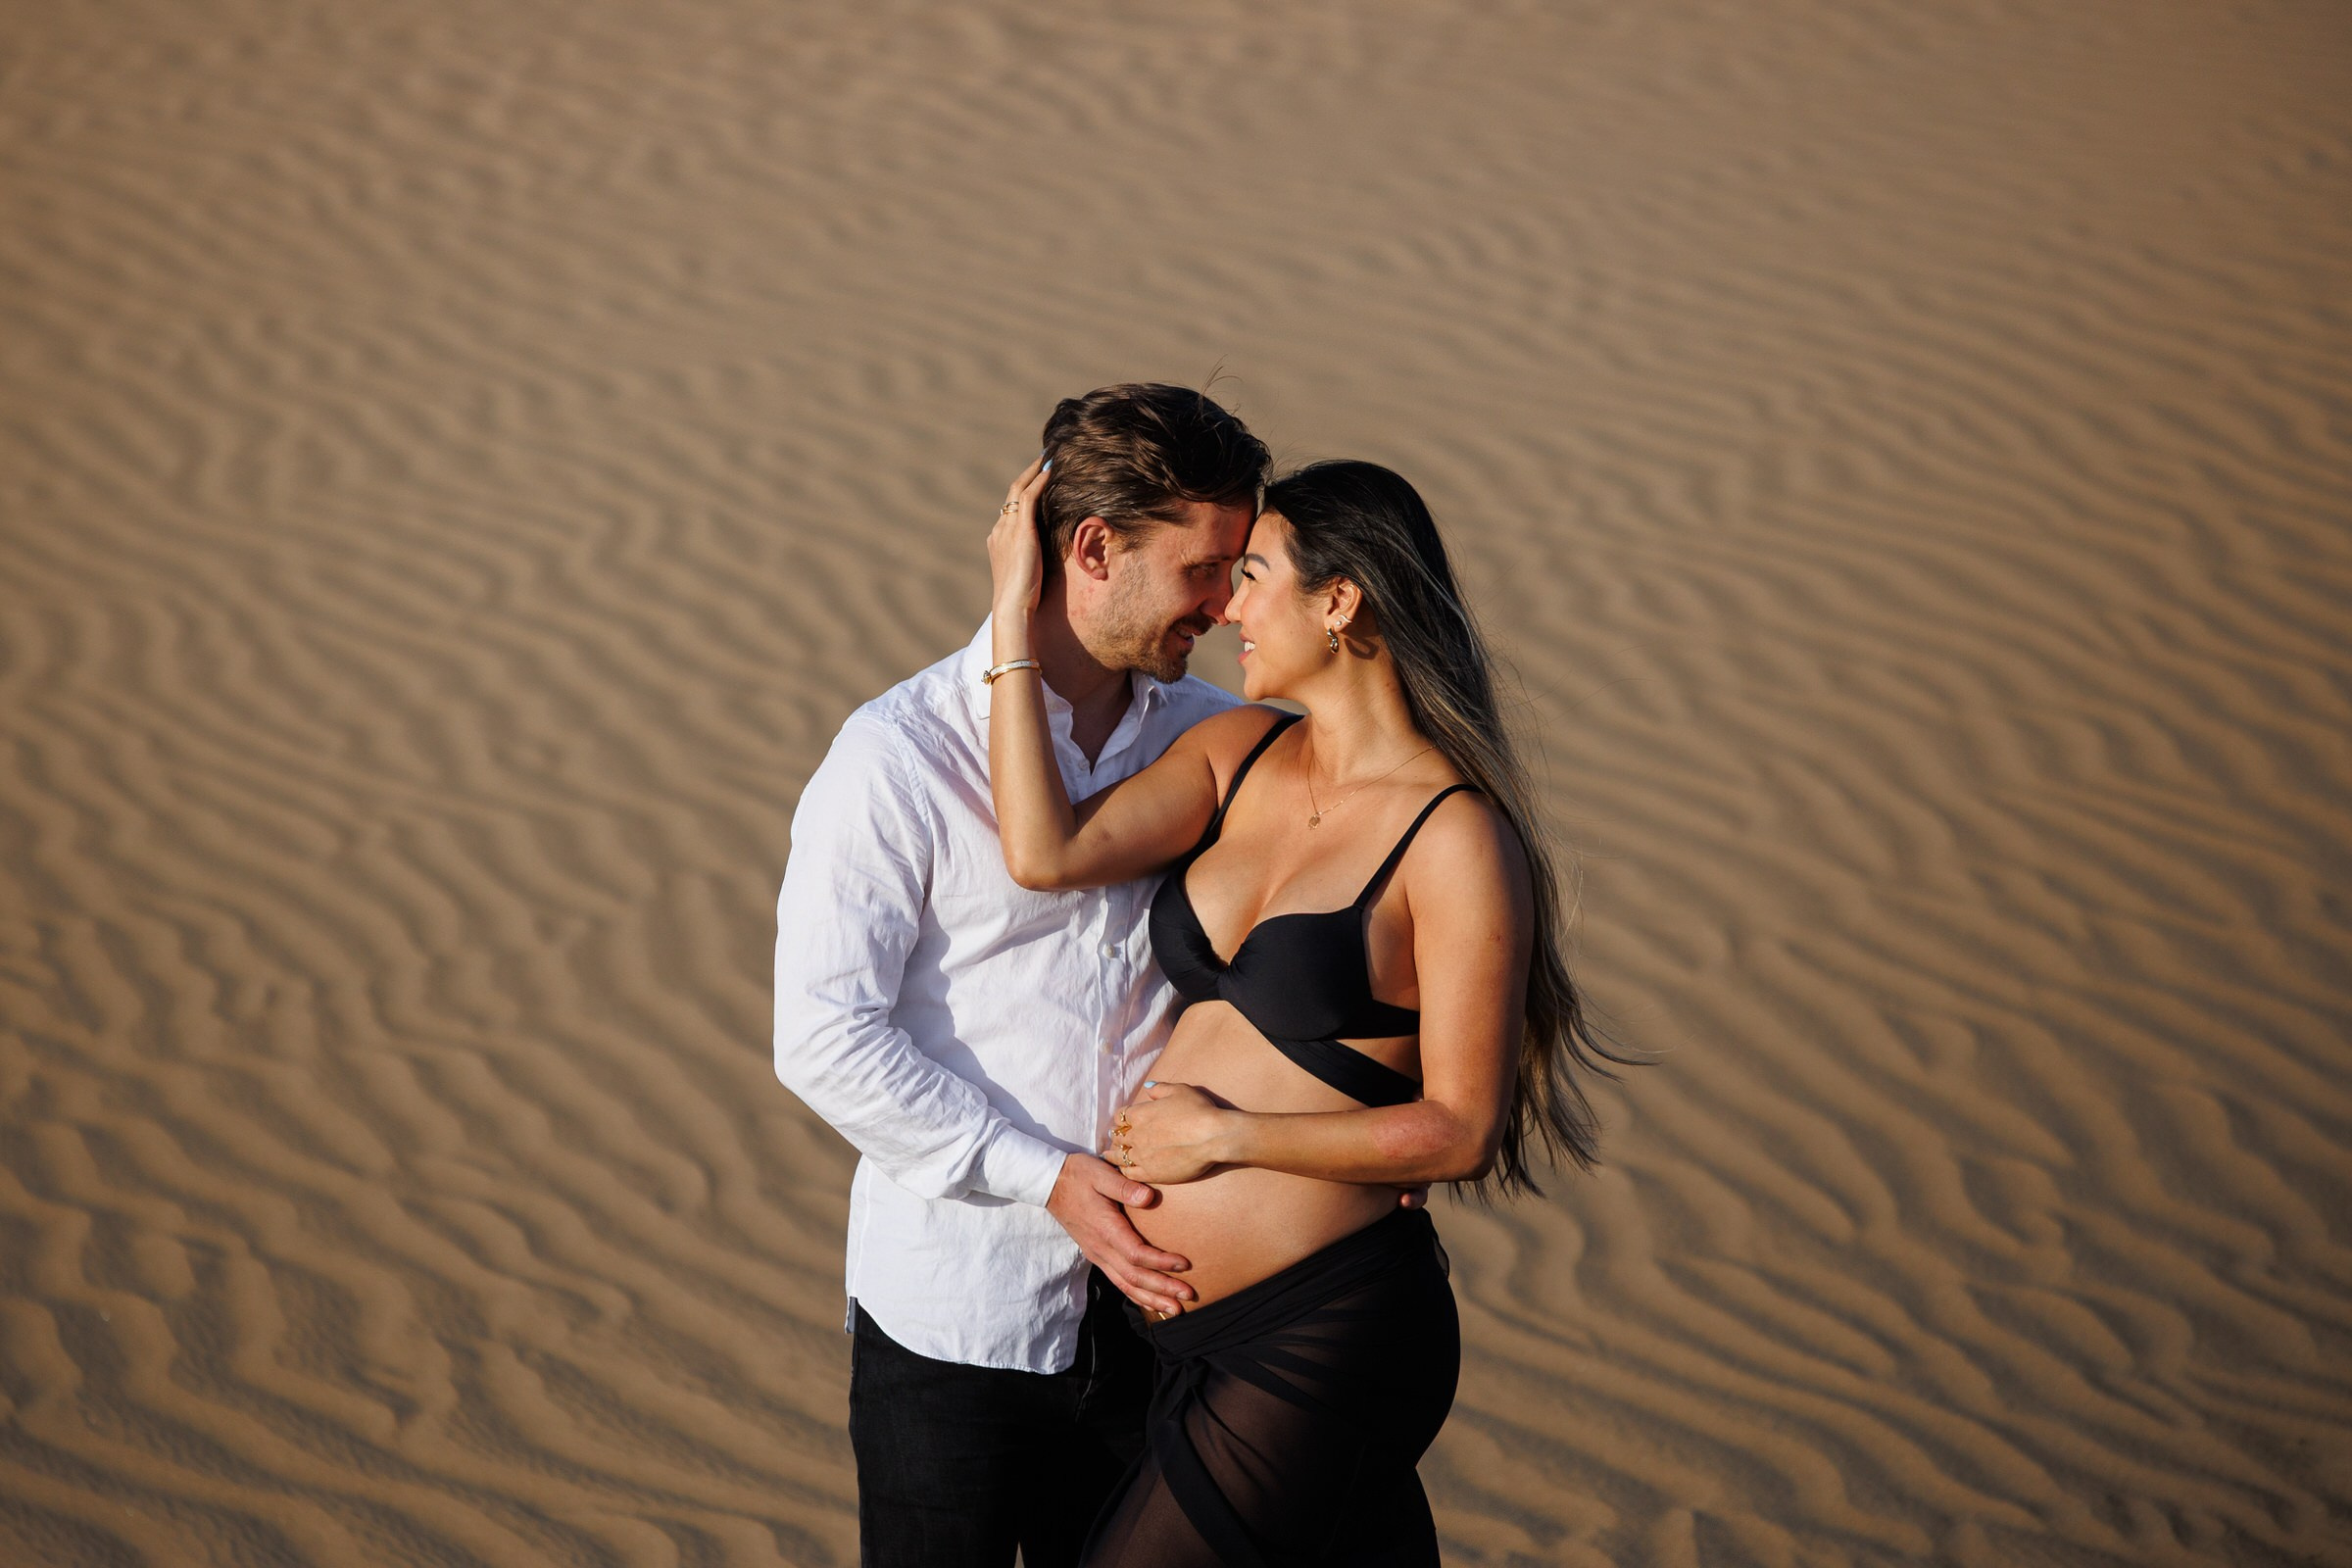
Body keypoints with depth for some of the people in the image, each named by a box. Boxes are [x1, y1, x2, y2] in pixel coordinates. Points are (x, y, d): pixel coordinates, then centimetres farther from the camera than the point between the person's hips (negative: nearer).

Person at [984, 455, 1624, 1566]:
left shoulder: (1458, 839, -14)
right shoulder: (1237, 749, 7)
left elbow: (1459, 1130, -16)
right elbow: (1045, 853, -8)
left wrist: (1225, 1135, -15)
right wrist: (1014, 616, -6)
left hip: (1319, 1340, -7)